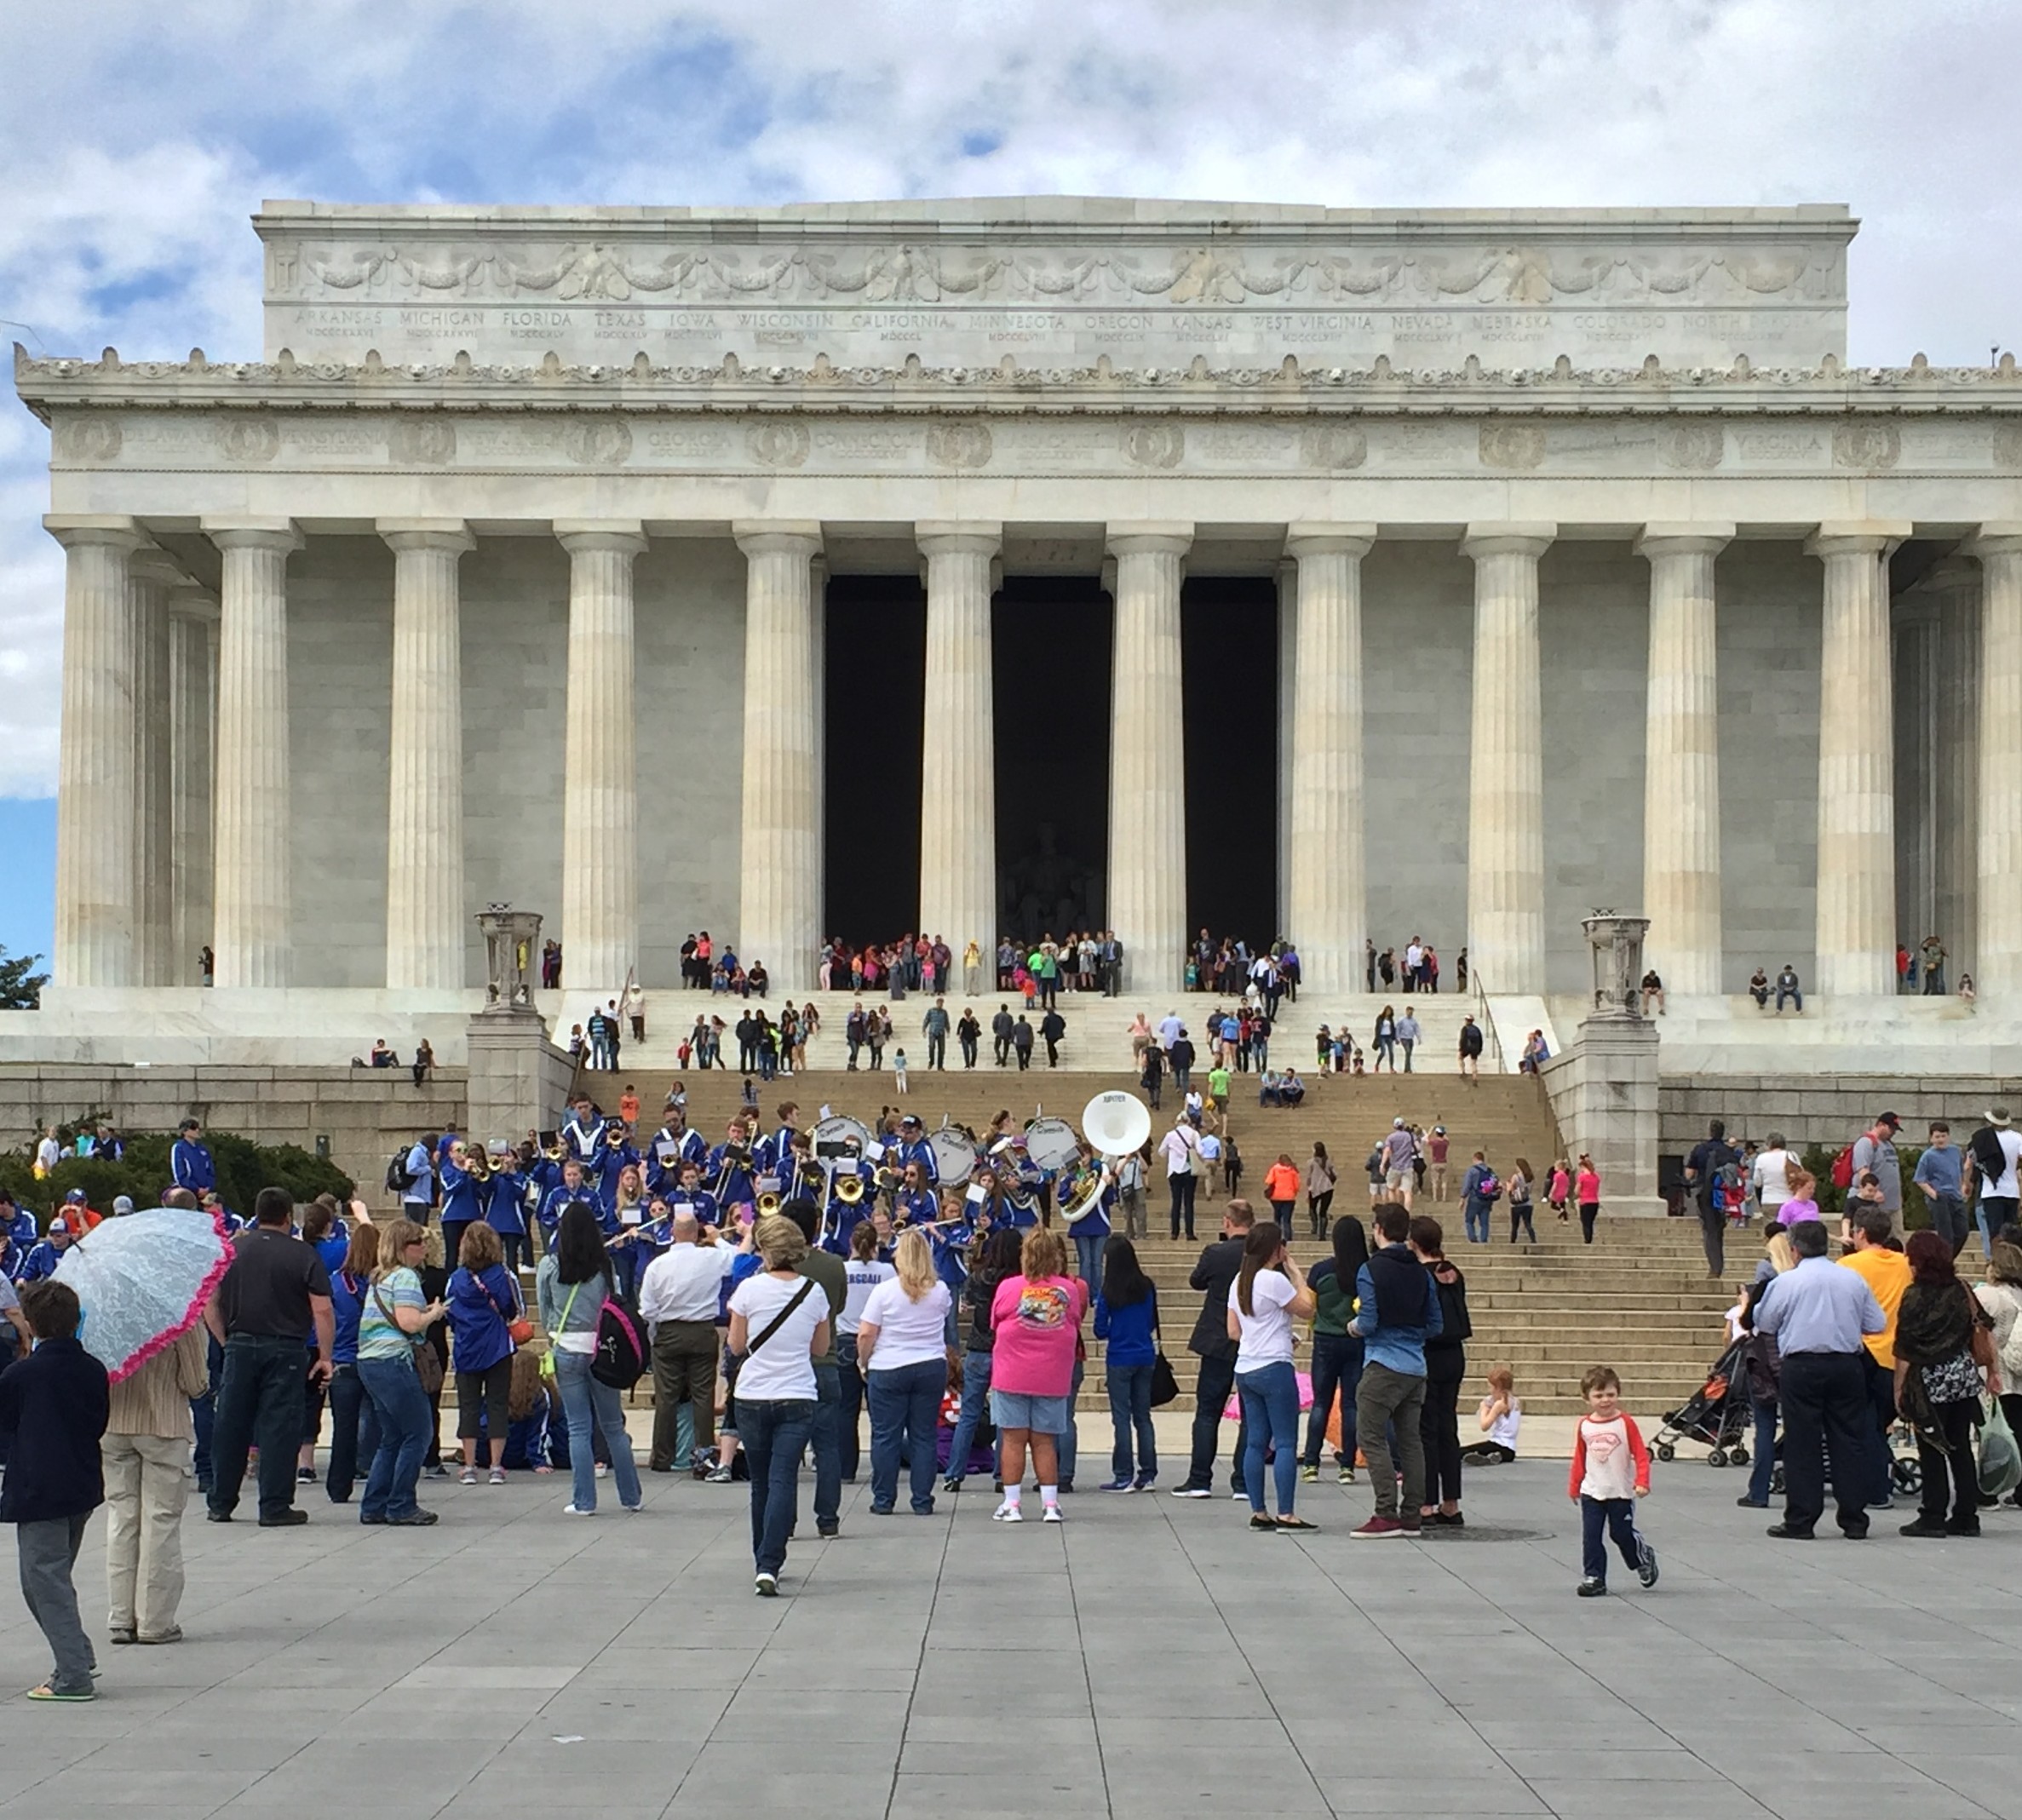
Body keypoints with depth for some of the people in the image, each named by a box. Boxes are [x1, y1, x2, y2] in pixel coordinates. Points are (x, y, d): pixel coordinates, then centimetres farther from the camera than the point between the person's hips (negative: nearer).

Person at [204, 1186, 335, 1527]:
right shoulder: (303, 1255, -5)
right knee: (279, 1427, 0)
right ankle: (275, 1507, -1)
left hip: (239, 1347, 3)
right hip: (284, 1351, -3)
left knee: (230, 1425, 10)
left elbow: (210, 1304, 8)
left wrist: (226, 1342, 13)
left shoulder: (230, 1250, 6)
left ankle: (221, 1504, 17)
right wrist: (325, 1356, -3)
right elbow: (322, 1310, -8)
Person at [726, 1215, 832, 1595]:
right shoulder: (814, 1292, -3)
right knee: (783, 1481, -4)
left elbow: (736, 1346, 1)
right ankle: (769, 1566, -18)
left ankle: (763, 1563, 26)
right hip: (798, 1399, 0)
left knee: (761, 1483, 15)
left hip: (753, 1398, 0)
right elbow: (821, 1348, 8)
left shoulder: (750, 1289, -8)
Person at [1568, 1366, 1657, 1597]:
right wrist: (1574, 1487, 15)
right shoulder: (1585, 1425, 1)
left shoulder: (1625, 1422, -9)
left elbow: (1641, 1454, -9)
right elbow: (1579, 1458, 11)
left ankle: (1644, 1557, 33)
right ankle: (1593, 1579, 5)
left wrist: (1642, 1482, -20)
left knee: (1621, 1533, 4)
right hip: (1592, 1492, 3)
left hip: (1621, 1492, -3)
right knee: (1591, 1536, -1)